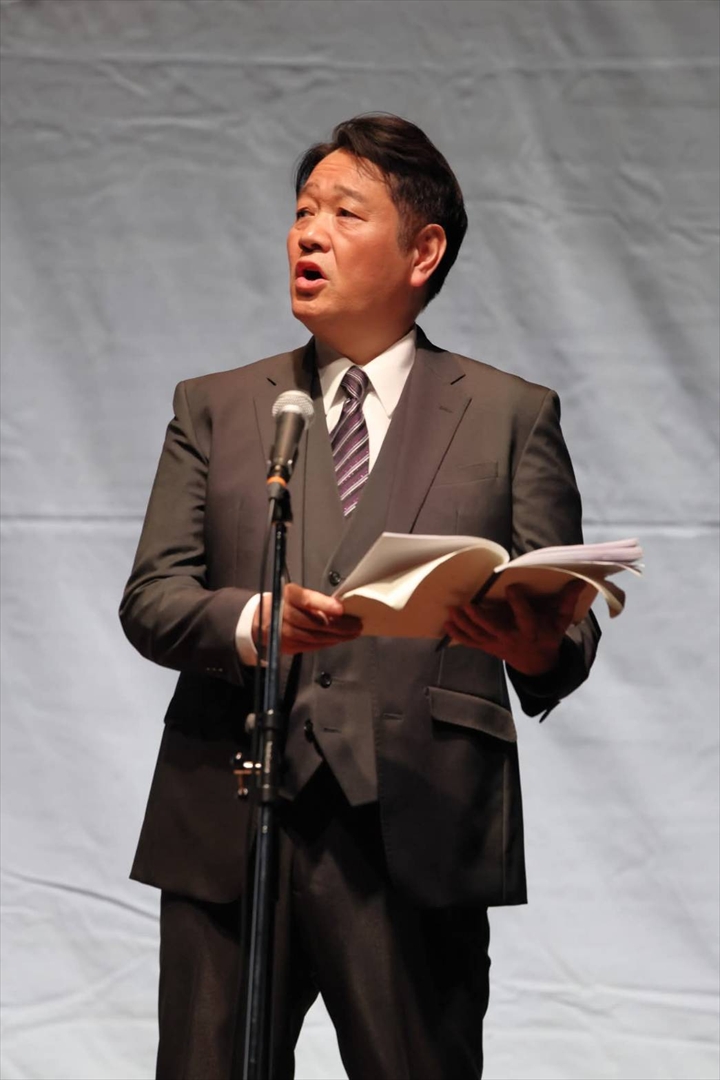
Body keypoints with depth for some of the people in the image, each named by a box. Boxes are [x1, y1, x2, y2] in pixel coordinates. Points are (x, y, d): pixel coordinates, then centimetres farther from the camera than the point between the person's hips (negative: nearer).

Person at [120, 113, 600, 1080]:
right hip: (224, 831, 2)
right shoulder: (215, 409, 16)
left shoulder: (512, 415, 11)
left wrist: (542, 648, -20)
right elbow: (150, 598, 6)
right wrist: (255, 622, -16)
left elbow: (567, 618, 5)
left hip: (418, 831, -1)